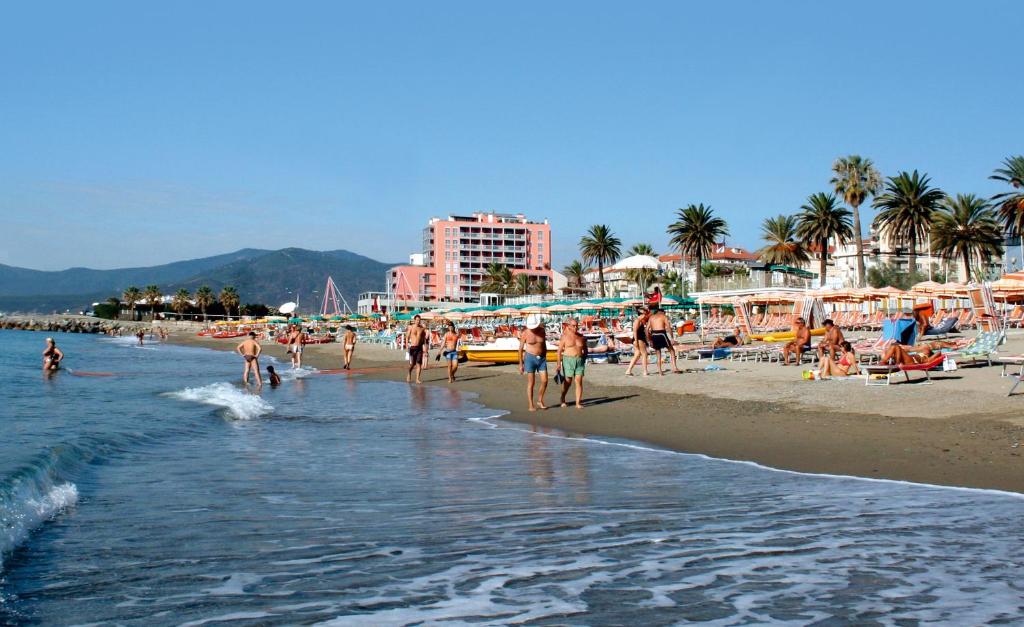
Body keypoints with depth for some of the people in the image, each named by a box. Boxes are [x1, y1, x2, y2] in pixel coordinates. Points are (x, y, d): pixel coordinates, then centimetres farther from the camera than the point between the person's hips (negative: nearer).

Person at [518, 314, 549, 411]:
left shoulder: (542, 331, 1)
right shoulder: (525, 333, -10)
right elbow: (521, 349, -5)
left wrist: (545, 359, 14)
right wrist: (521, 364, -7)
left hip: (541, 359, 4)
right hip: (530, 358, -4)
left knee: (545, 381, 0)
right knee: (531, 382, -4)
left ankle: (540, 400, 19)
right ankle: (531, 405, 2)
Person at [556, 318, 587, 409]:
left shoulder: (581, 337, 7)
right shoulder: (565, 337, -2)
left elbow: (585, 350, 18)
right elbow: (559, 351, -4)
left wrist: (584, 360, 12)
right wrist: (559, 363, -10)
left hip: (579, 361, 3)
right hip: (568, 360, -3)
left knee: (579, 381, -5)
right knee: (568, 381, 3)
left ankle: (578, 403, -3)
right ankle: (562, 399, 27)